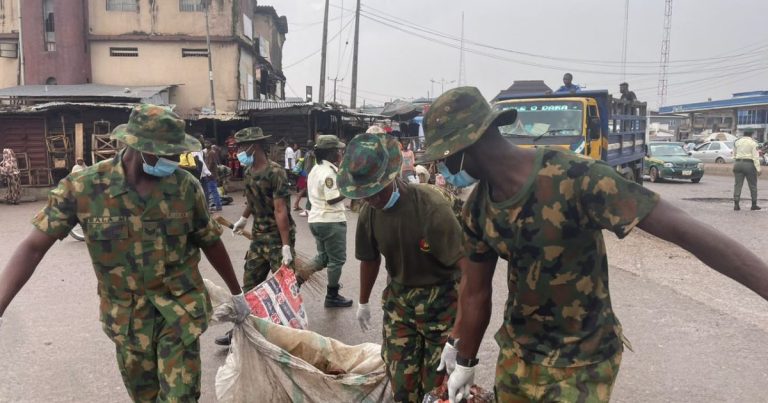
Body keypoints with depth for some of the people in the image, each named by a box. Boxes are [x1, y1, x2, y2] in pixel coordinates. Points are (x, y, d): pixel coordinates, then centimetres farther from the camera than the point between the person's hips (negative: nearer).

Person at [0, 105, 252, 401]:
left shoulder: (186, 186, -10)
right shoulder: (83, 186, -14)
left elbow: (210, 242, 2)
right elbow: (34, 246, -11)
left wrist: (236, 292, 11)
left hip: (180, 310, -1)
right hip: (126, 317, 1)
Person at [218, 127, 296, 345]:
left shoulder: (275, 172, -18)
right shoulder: (249, 172, 6)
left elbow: (280, 211, -23)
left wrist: (286, 247, -25)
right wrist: (244, 219, 37)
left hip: (278, 237, -7)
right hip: (258, 237, 8)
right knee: (249, 286, 11)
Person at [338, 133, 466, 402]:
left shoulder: (430, 206, -26)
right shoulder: (369, 212, -7)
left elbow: (466, 265, -29)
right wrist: (363, 302, 24)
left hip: (440, 300, -5)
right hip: (398, 299, 5)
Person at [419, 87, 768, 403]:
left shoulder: (575, 178, -28)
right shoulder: (477, 210, -7)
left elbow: (682, 229, -30)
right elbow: (476, 292, 5)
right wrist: (465, 364, 15)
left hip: (580, 364, -5)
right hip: (515, 352, 5)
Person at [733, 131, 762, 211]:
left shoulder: (736, 141, 6)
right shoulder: (753, 143, -7)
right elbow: (755, 157, -11)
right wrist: (758, 169, -11)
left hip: (738, 163, 4)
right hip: (749, 164, -4)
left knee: (738, 184, 3)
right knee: (753, 185, 8)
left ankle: (736, 204, -4)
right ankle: (754, 205, 13)